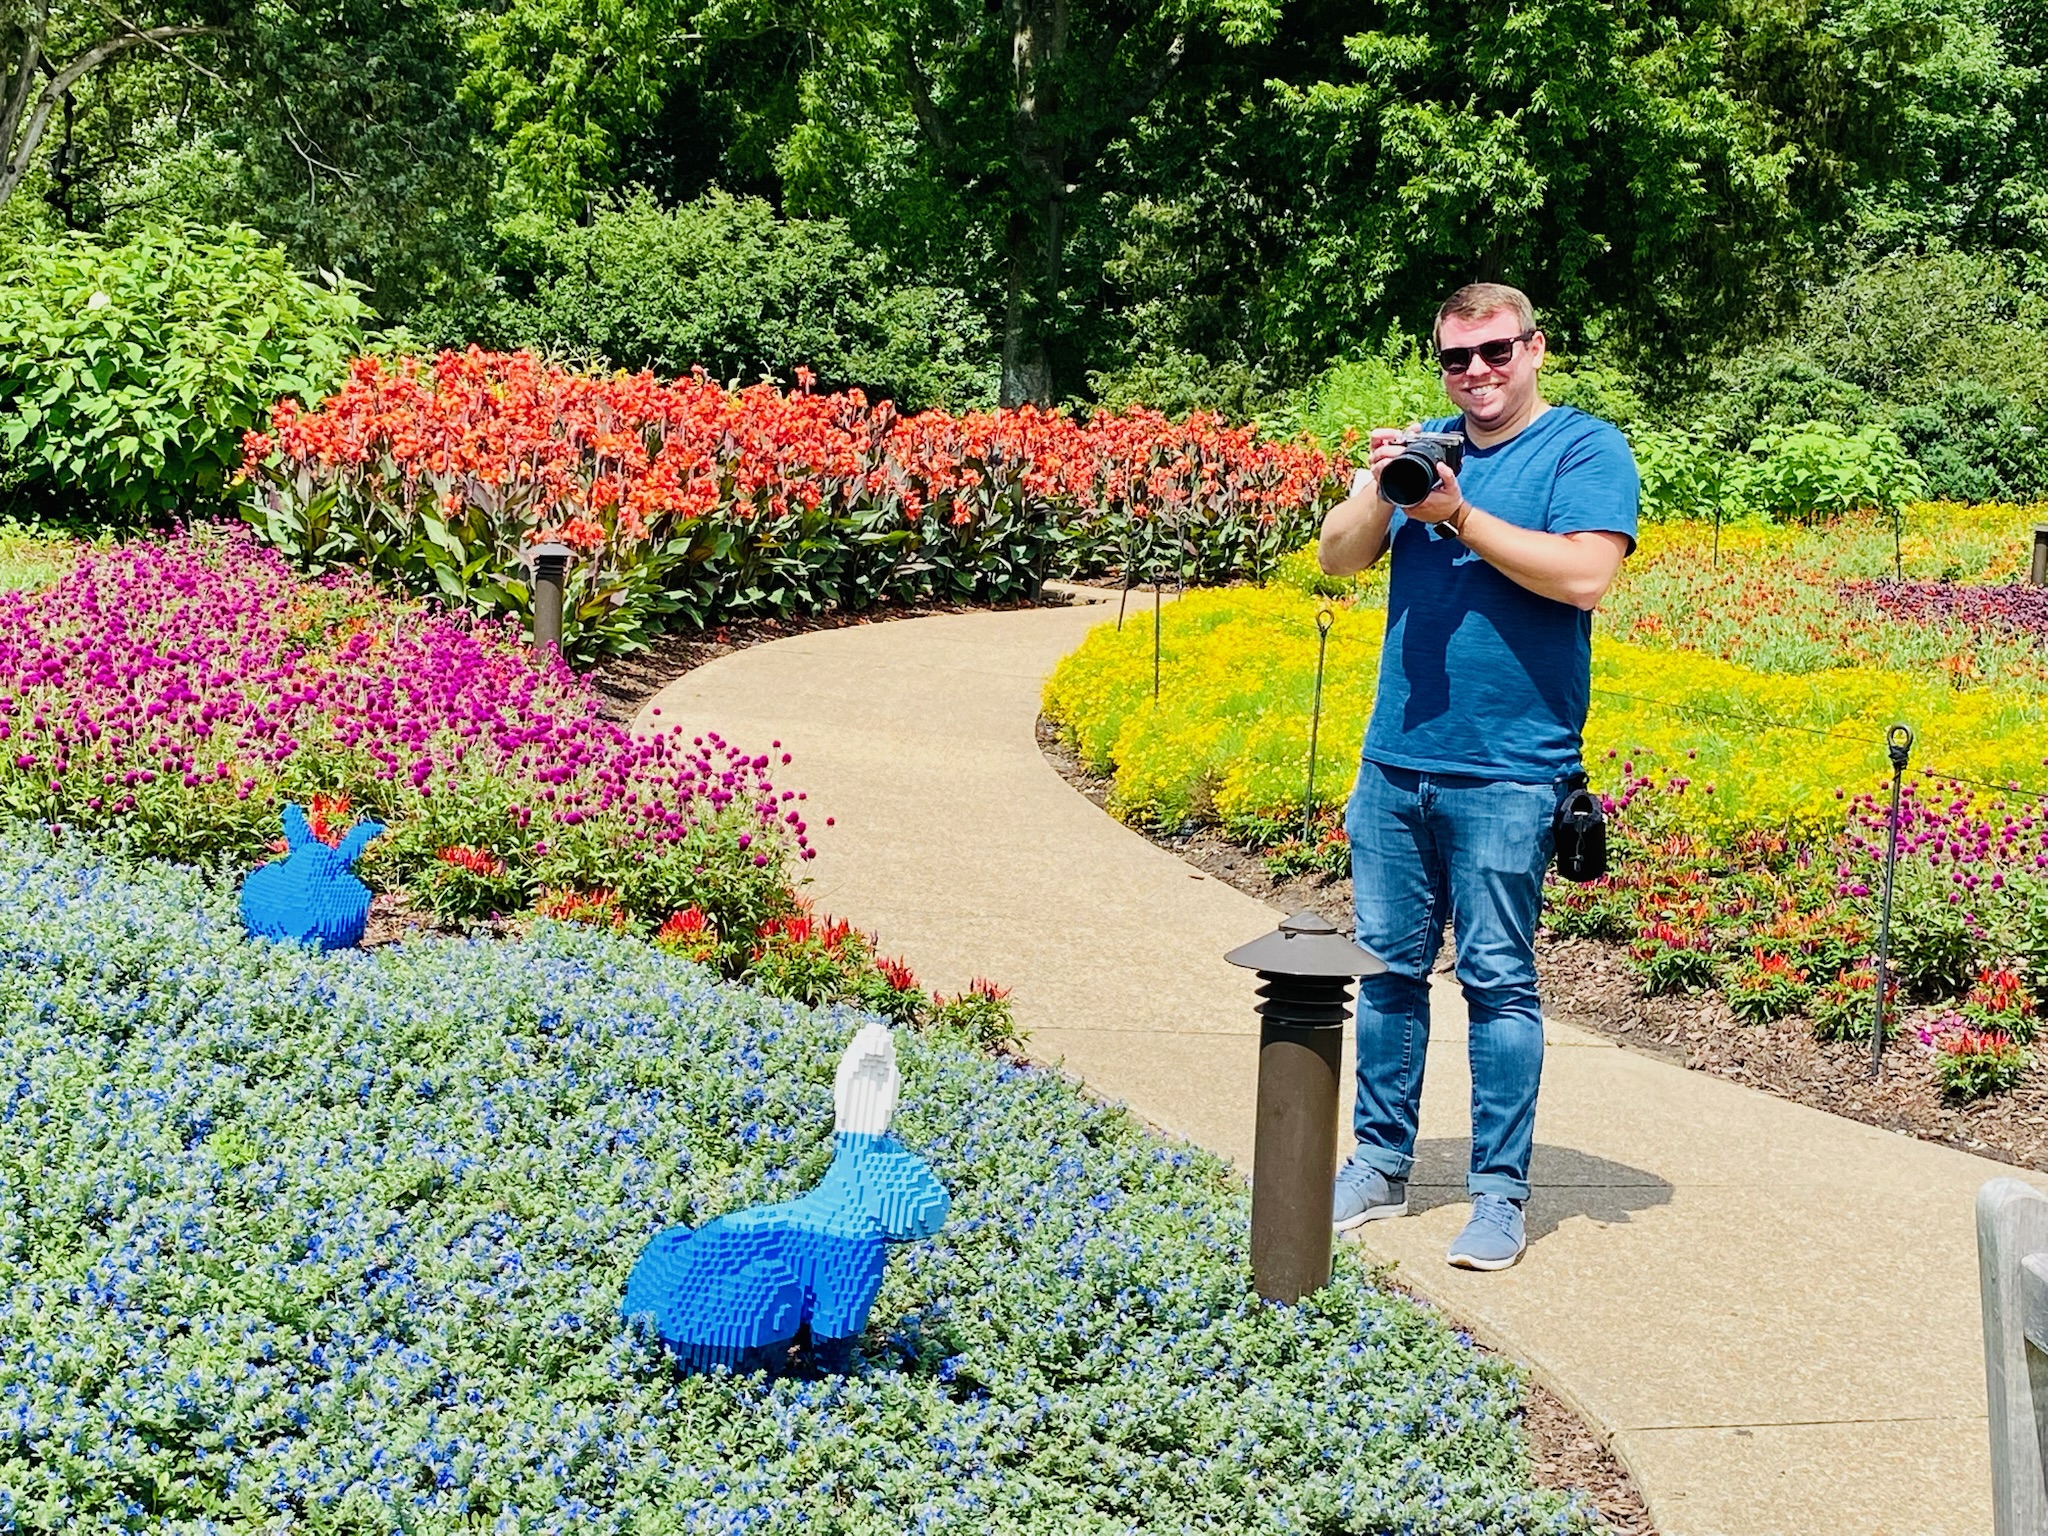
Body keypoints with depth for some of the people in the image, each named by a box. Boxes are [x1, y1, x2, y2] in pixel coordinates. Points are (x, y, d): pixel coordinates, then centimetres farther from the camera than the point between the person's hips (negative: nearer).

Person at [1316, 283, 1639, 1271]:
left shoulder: (1585, 450, -2)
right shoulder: (1423, 447, 14)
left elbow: (1584, 574, -17)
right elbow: (1336, 558, 10)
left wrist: (1460, 515, -16)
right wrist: (1378, 490, -9)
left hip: (1505, 771, -5)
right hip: (1396, 758, 5)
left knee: (1497, 979, -2)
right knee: (1390, 967, 11)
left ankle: (1500, 1193, 7)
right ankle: (1379, 1167, 22)